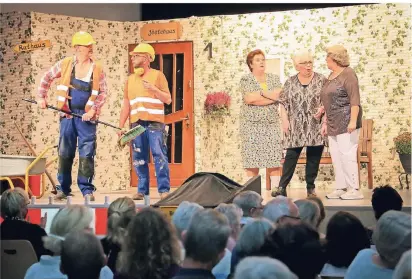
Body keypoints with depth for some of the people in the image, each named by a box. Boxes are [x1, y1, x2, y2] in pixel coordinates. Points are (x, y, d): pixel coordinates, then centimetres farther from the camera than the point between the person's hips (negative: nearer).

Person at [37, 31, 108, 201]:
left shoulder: (97, 69, -1)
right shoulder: (65, 64, 1)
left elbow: (103, 92, -1)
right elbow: (47, 78, 15)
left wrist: (93, 110, -12)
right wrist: (41, 97, 10)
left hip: (86, 116, -1)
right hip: (68, 114, 1)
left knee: (87, 153, -3)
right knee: (65, 152, 6)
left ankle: (87, 189, 3)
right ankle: (63, 188, 16)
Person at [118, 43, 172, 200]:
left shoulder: (157, 75, 4)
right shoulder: (130, 79, 17)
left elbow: (168, 99, -1)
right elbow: (126, 105, 17)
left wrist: (153, 89, -14)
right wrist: (121, 127, 12)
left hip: (154, 123, -5)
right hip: (136, 124, 5)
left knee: (159, 156, -9)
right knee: (139, 158, 4)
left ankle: (164, 190, -8)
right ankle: (142, 190, 10)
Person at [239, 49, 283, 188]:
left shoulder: (274, 79, 13)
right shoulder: (246, 79, 3)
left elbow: (278, 96, -2)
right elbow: (248, 98, -12)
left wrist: (259, 94, -11)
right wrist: (268, 94, -7)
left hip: (271, 123, 3)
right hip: (252, 123, -3)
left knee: (274, 159, -2)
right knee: (252, 158, -6)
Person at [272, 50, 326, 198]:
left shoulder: (321, 80, 2)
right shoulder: (290, 82, 7)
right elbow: (283, 103, 8)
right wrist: (285, 120, -3)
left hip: (315, 127, -1)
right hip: (296, 127, 1)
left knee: (313, 157, 3)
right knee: (291, 156, -2)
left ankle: (310, 187, 13)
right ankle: (282, 187, -1)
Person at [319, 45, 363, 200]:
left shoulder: (348, 74, -9)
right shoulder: (331, 76, 17)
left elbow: (355, 100, -16)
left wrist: (353, 120, -23)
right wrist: (325, 122, 20)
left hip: (346, 122, -9)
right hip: (334, 123, 9)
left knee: (347, 155, -9)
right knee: (336, 156, 8)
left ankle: (354, 190, -6)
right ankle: (340, 188, 14)